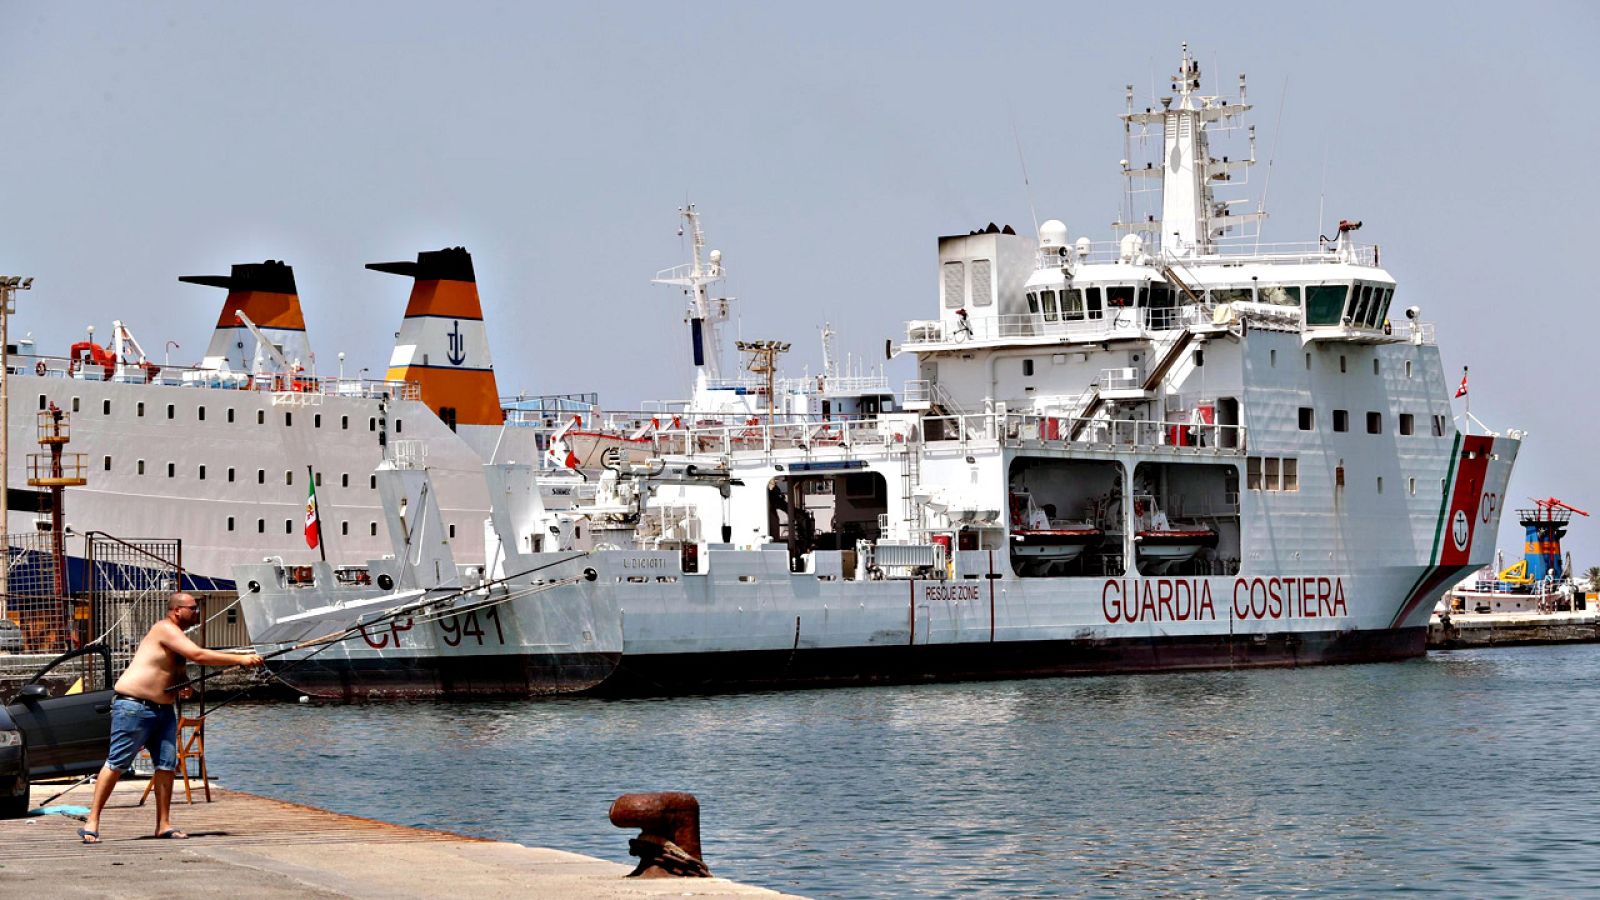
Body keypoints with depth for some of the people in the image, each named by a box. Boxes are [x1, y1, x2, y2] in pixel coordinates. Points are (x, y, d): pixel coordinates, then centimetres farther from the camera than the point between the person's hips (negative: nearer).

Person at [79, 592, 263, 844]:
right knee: (116, 764, -8)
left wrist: (183, 685, 1)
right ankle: (92, 821, -6)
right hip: (134, 707, -9)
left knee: (167, 764, 1)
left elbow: (179, 672, 26)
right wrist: (240, 659, -23)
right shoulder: (165, 630, -13)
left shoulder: (176, 636, 17)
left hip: (164, 710, 9)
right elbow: (199, 656, -23)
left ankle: (163, 824, 5)